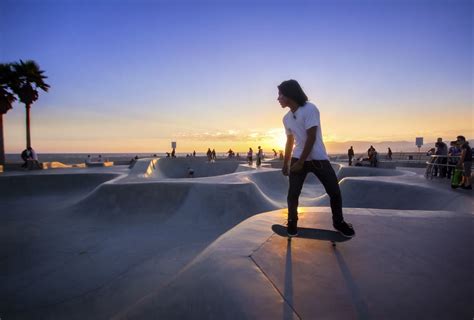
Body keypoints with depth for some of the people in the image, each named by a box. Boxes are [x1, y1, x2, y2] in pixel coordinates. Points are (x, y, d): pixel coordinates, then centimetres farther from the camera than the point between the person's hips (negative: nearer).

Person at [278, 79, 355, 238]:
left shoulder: (310, 109, -15)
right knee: (292, 194, -4)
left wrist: (300, 162, -19)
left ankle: (338, 222, 22)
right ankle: (292, 223, 17)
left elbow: (311, 138, -19)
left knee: (335, 191, 0)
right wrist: (286, 163, 19)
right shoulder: (286, 118, 6)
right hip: (298, 158, 4)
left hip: (318, 158, -4)